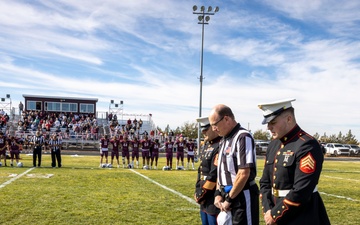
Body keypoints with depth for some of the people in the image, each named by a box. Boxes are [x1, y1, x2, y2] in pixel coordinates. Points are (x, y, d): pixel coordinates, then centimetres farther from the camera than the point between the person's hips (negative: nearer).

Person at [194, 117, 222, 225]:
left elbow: (215, 174, -22)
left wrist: (202, 192, -14)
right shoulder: (206, 145, 13)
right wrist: (198, 191, 8)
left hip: (215, 198, -10)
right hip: (205, 197, 10)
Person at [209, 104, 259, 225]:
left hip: (242, 196, -9)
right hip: (227, 196, 9)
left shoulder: (243, 137, -16)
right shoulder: (224, 140, 12)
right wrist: (218, 194, 5)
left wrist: (229, 199, -14)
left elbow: (244, 174, -21)